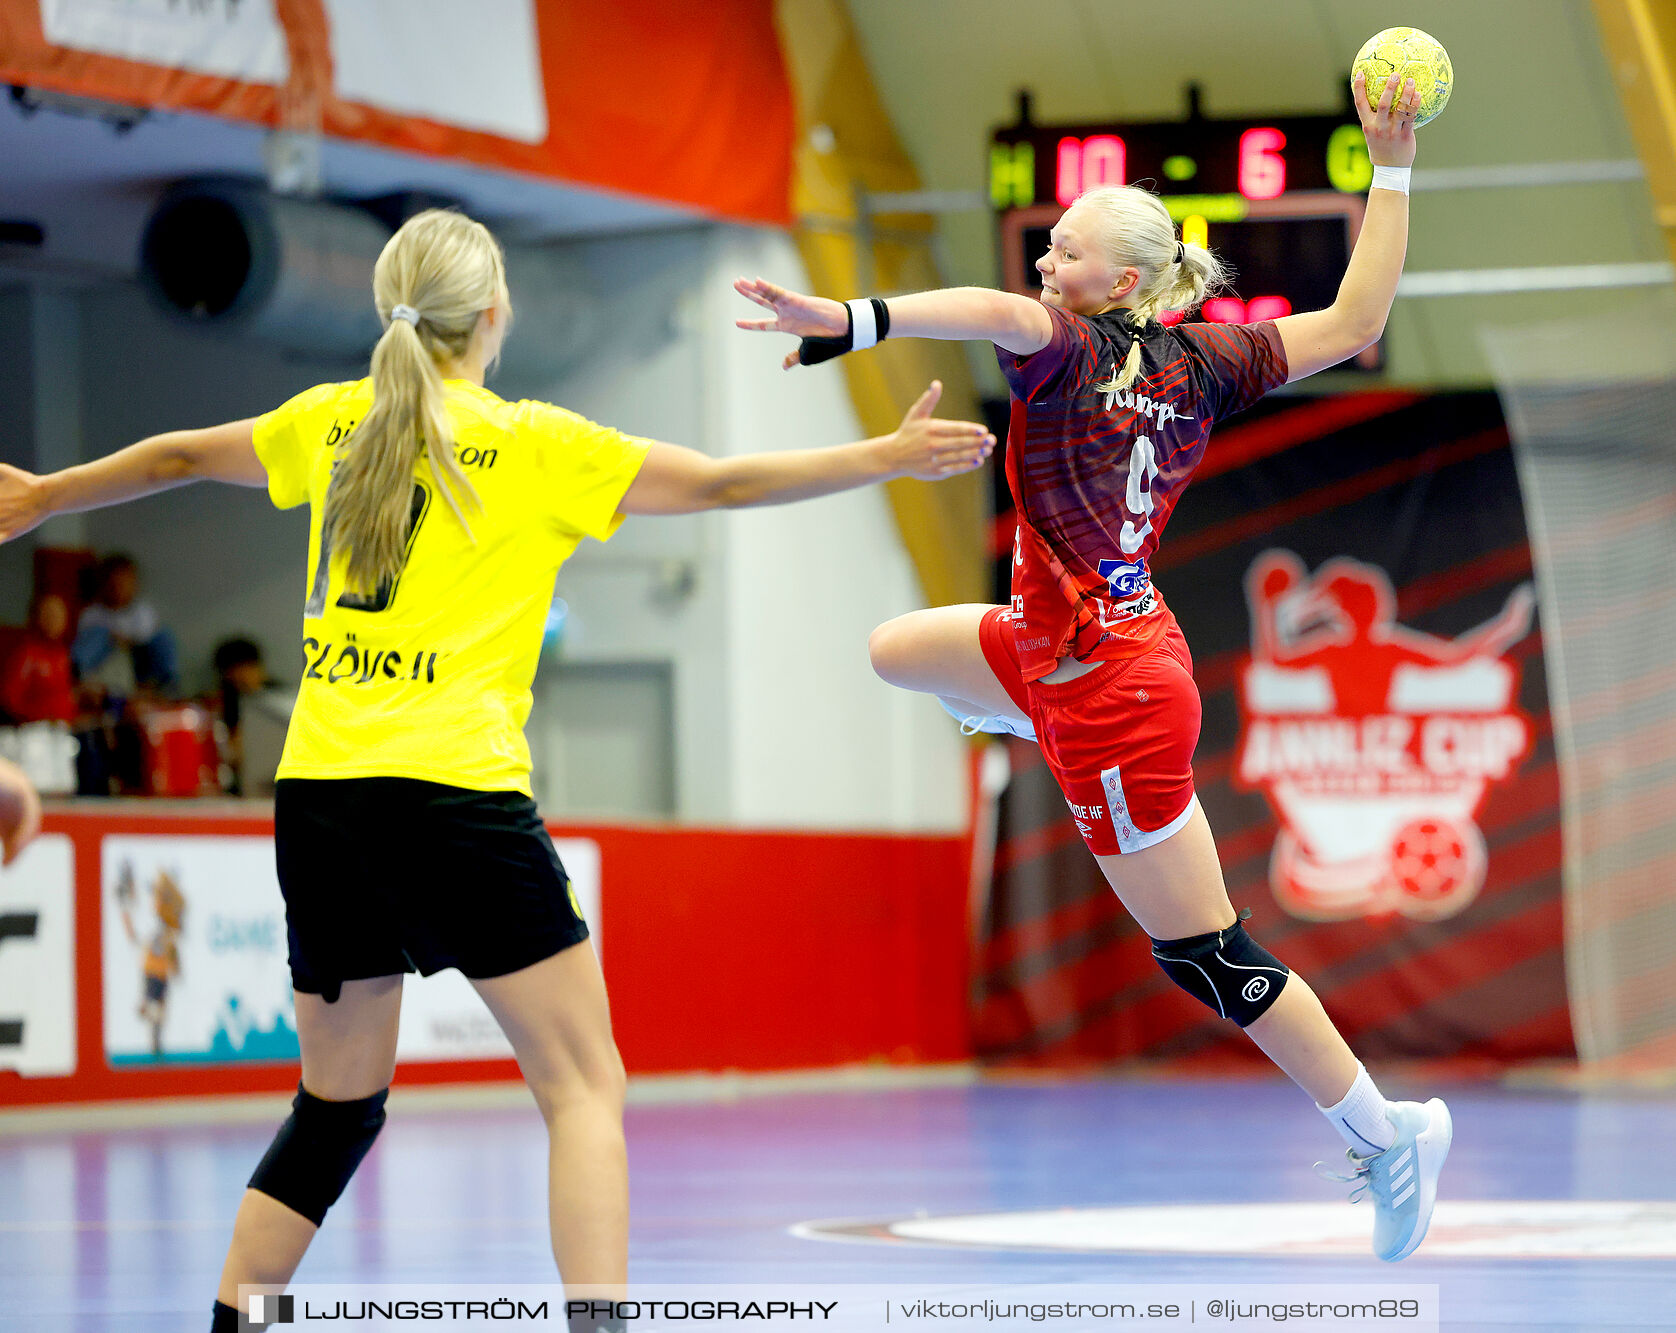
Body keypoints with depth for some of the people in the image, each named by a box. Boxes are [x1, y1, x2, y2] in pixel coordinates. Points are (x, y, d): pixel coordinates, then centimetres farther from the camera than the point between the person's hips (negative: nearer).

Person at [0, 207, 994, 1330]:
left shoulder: (333, 422, 14)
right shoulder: (534, 444, 2)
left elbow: (175, 457, 29)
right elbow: (725, 484, 2)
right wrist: (893, 457, 10)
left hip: (316, 795, 5)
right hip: (453, 791, -5)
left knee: (339, 1107, 18)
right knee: (586, 1087, 0)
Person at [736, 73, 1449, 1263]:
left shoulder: (1073, 349, -21)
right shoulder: (1194, 363, -3)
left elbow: (1001, 312, -44)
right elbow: (1356, 321, -1)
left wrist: (847, 322, -58)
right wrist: (1393, 169, 4)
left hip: (1109, 691, -8)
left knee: (1210, 956, 2)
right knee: (897, 649, 27)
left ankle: (1390, 1133, 11)